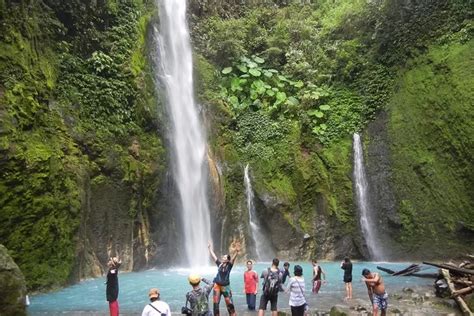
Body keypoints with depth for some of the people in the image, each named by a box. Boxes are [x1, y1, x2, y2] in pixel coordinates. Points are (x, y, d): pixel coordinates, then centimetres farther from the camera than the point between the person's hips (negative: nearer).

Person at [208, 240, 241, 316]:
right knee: (215, 303, 6)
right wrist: (209, 248, 14)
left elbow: (233, 258, -23)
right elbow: (213, 256, 10)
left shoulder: (229, 265, -6)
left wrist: (236, 251, -40)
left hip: (225, 287, -3)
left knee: (229, 303, 0)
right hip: (217, 286, 3)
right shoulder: (219, 264, 3)